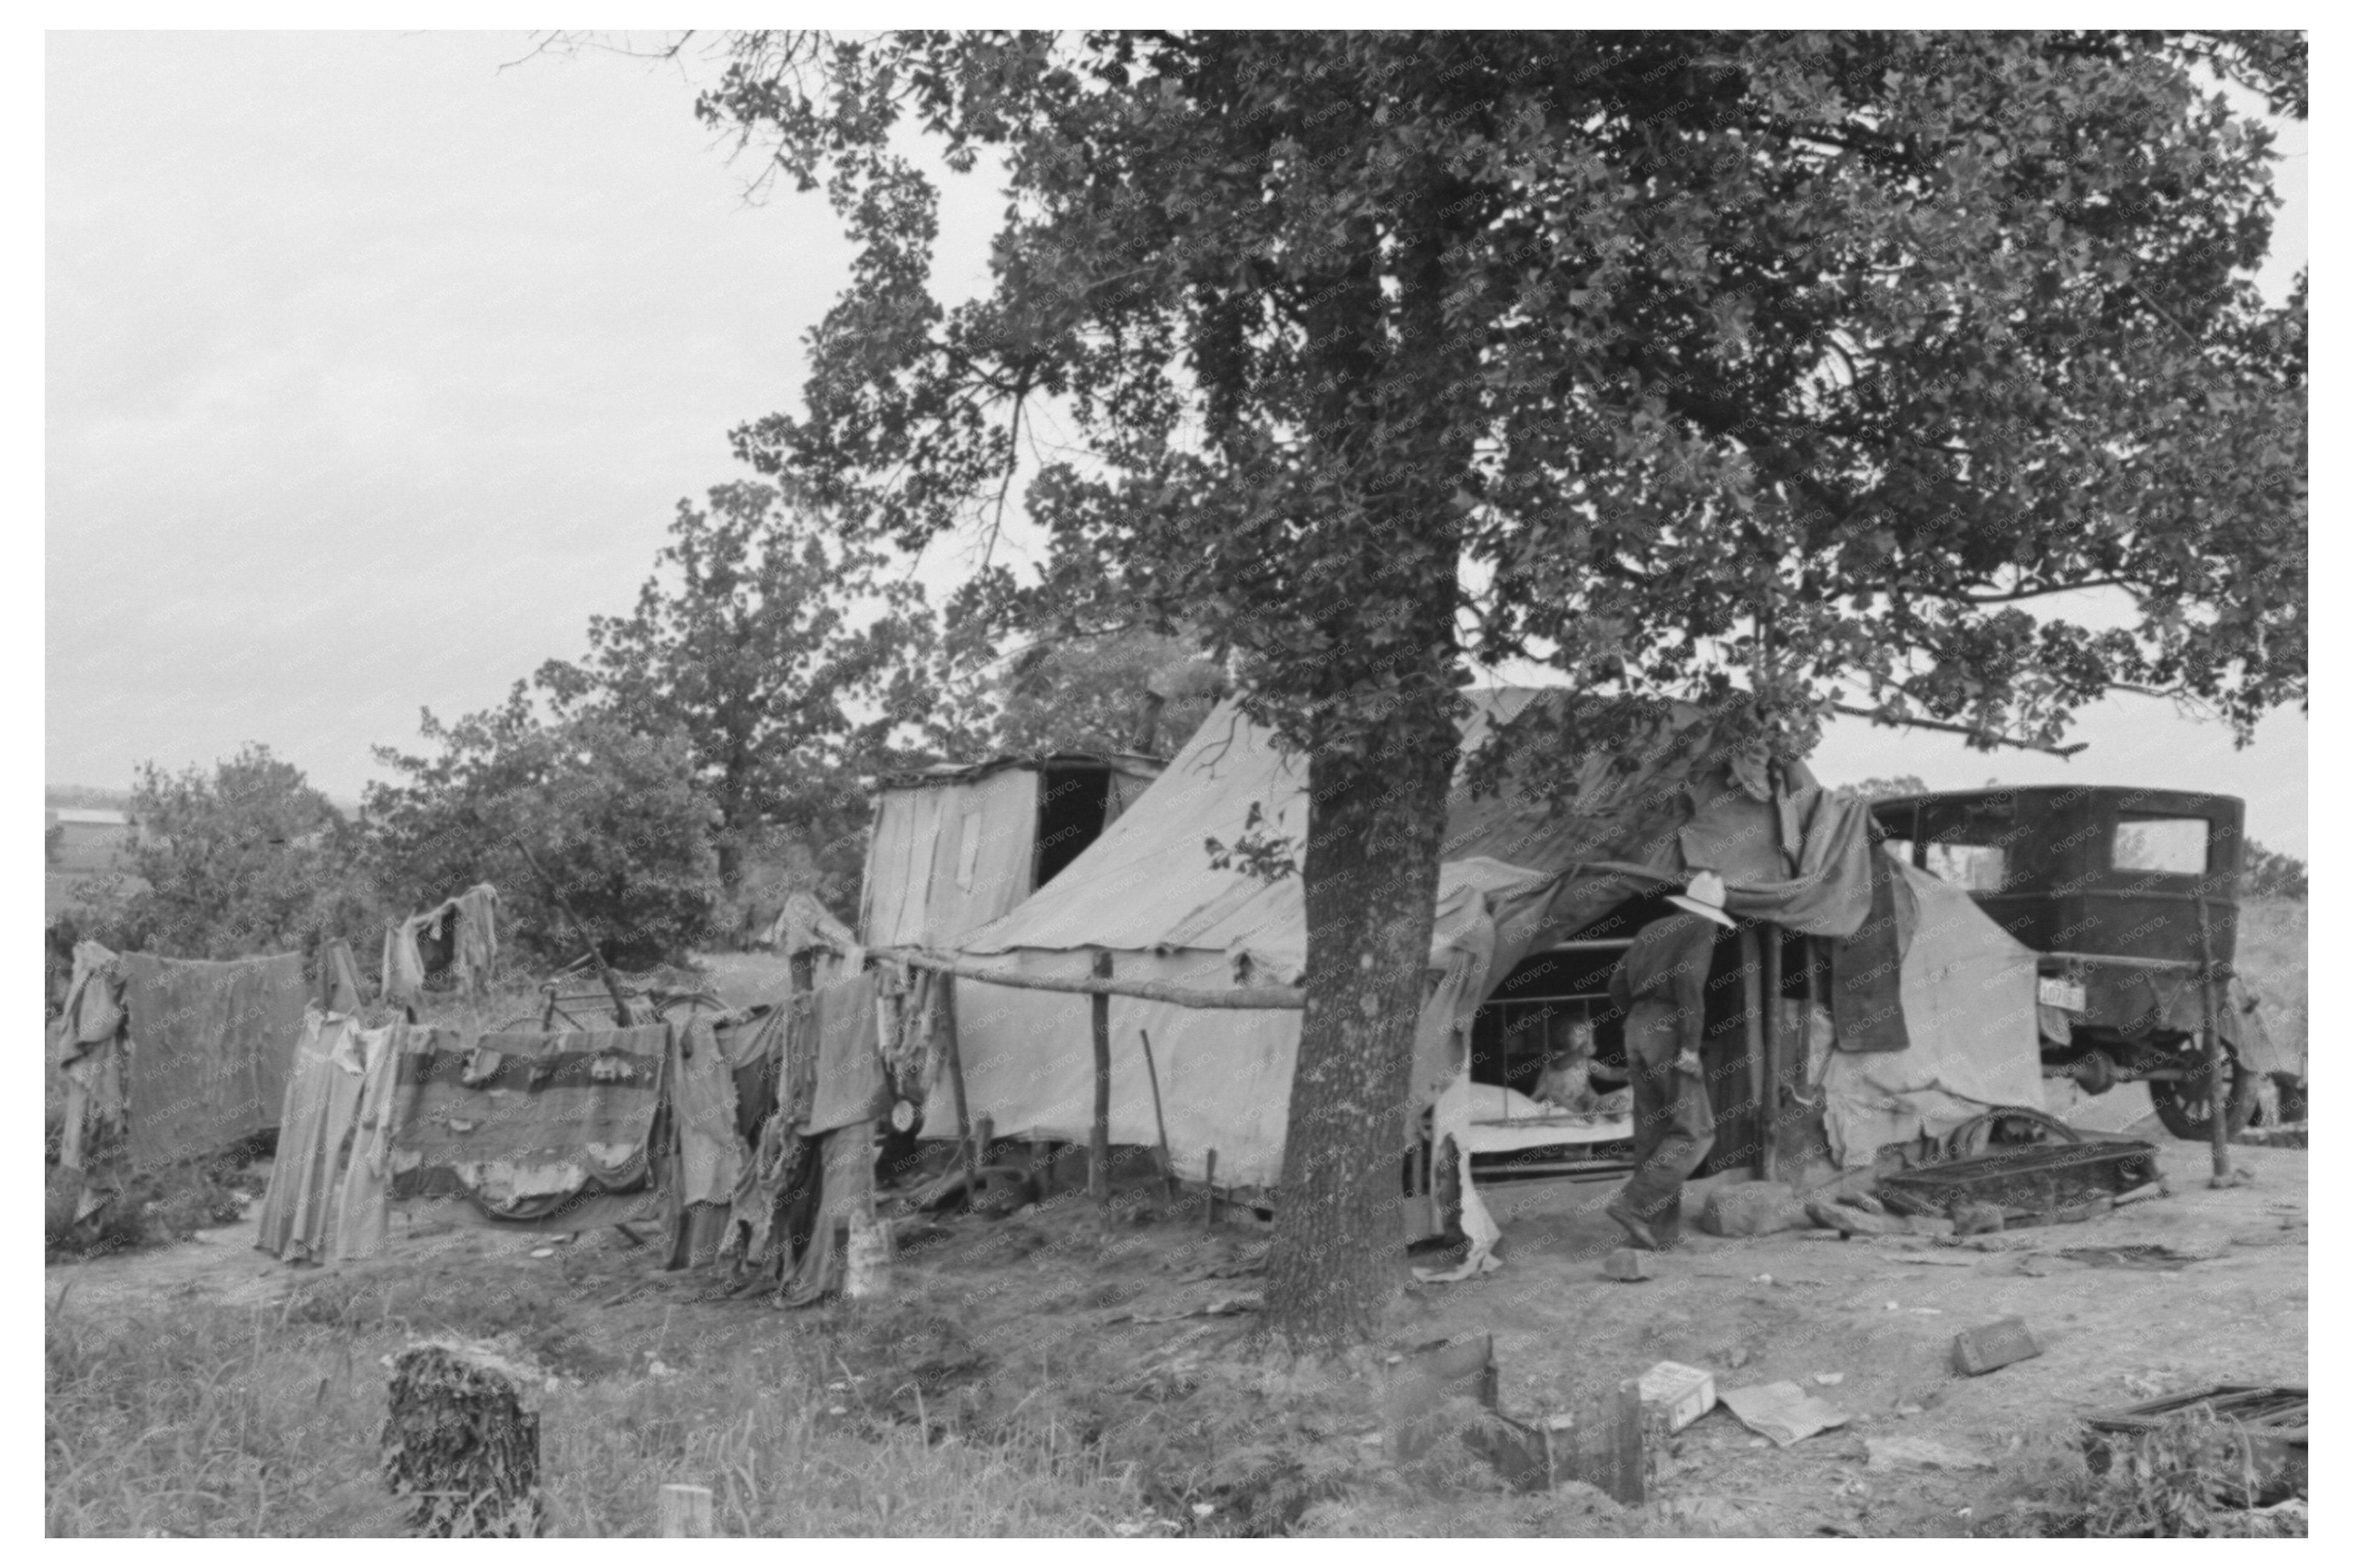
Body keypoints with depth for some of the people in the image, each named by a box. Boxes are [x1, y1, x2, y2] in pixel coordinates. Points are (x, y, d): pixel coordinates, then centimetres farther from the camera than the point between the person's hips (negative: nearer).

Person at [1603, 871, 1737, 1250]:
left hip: (1638, 1033, 7)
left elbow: (1618, 985, 18)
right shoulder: (1702, 930, -2)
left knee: (1654, 1134, 9)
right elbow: (1688, 979, -19)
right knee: (1695, 1133, -2)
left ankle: (1661, 1232, 7)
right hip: (1671, 1035, -7)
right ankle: (1634, 1204, -14)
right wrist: (1690, 1045, -19)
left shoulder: (1650, 931, 20)